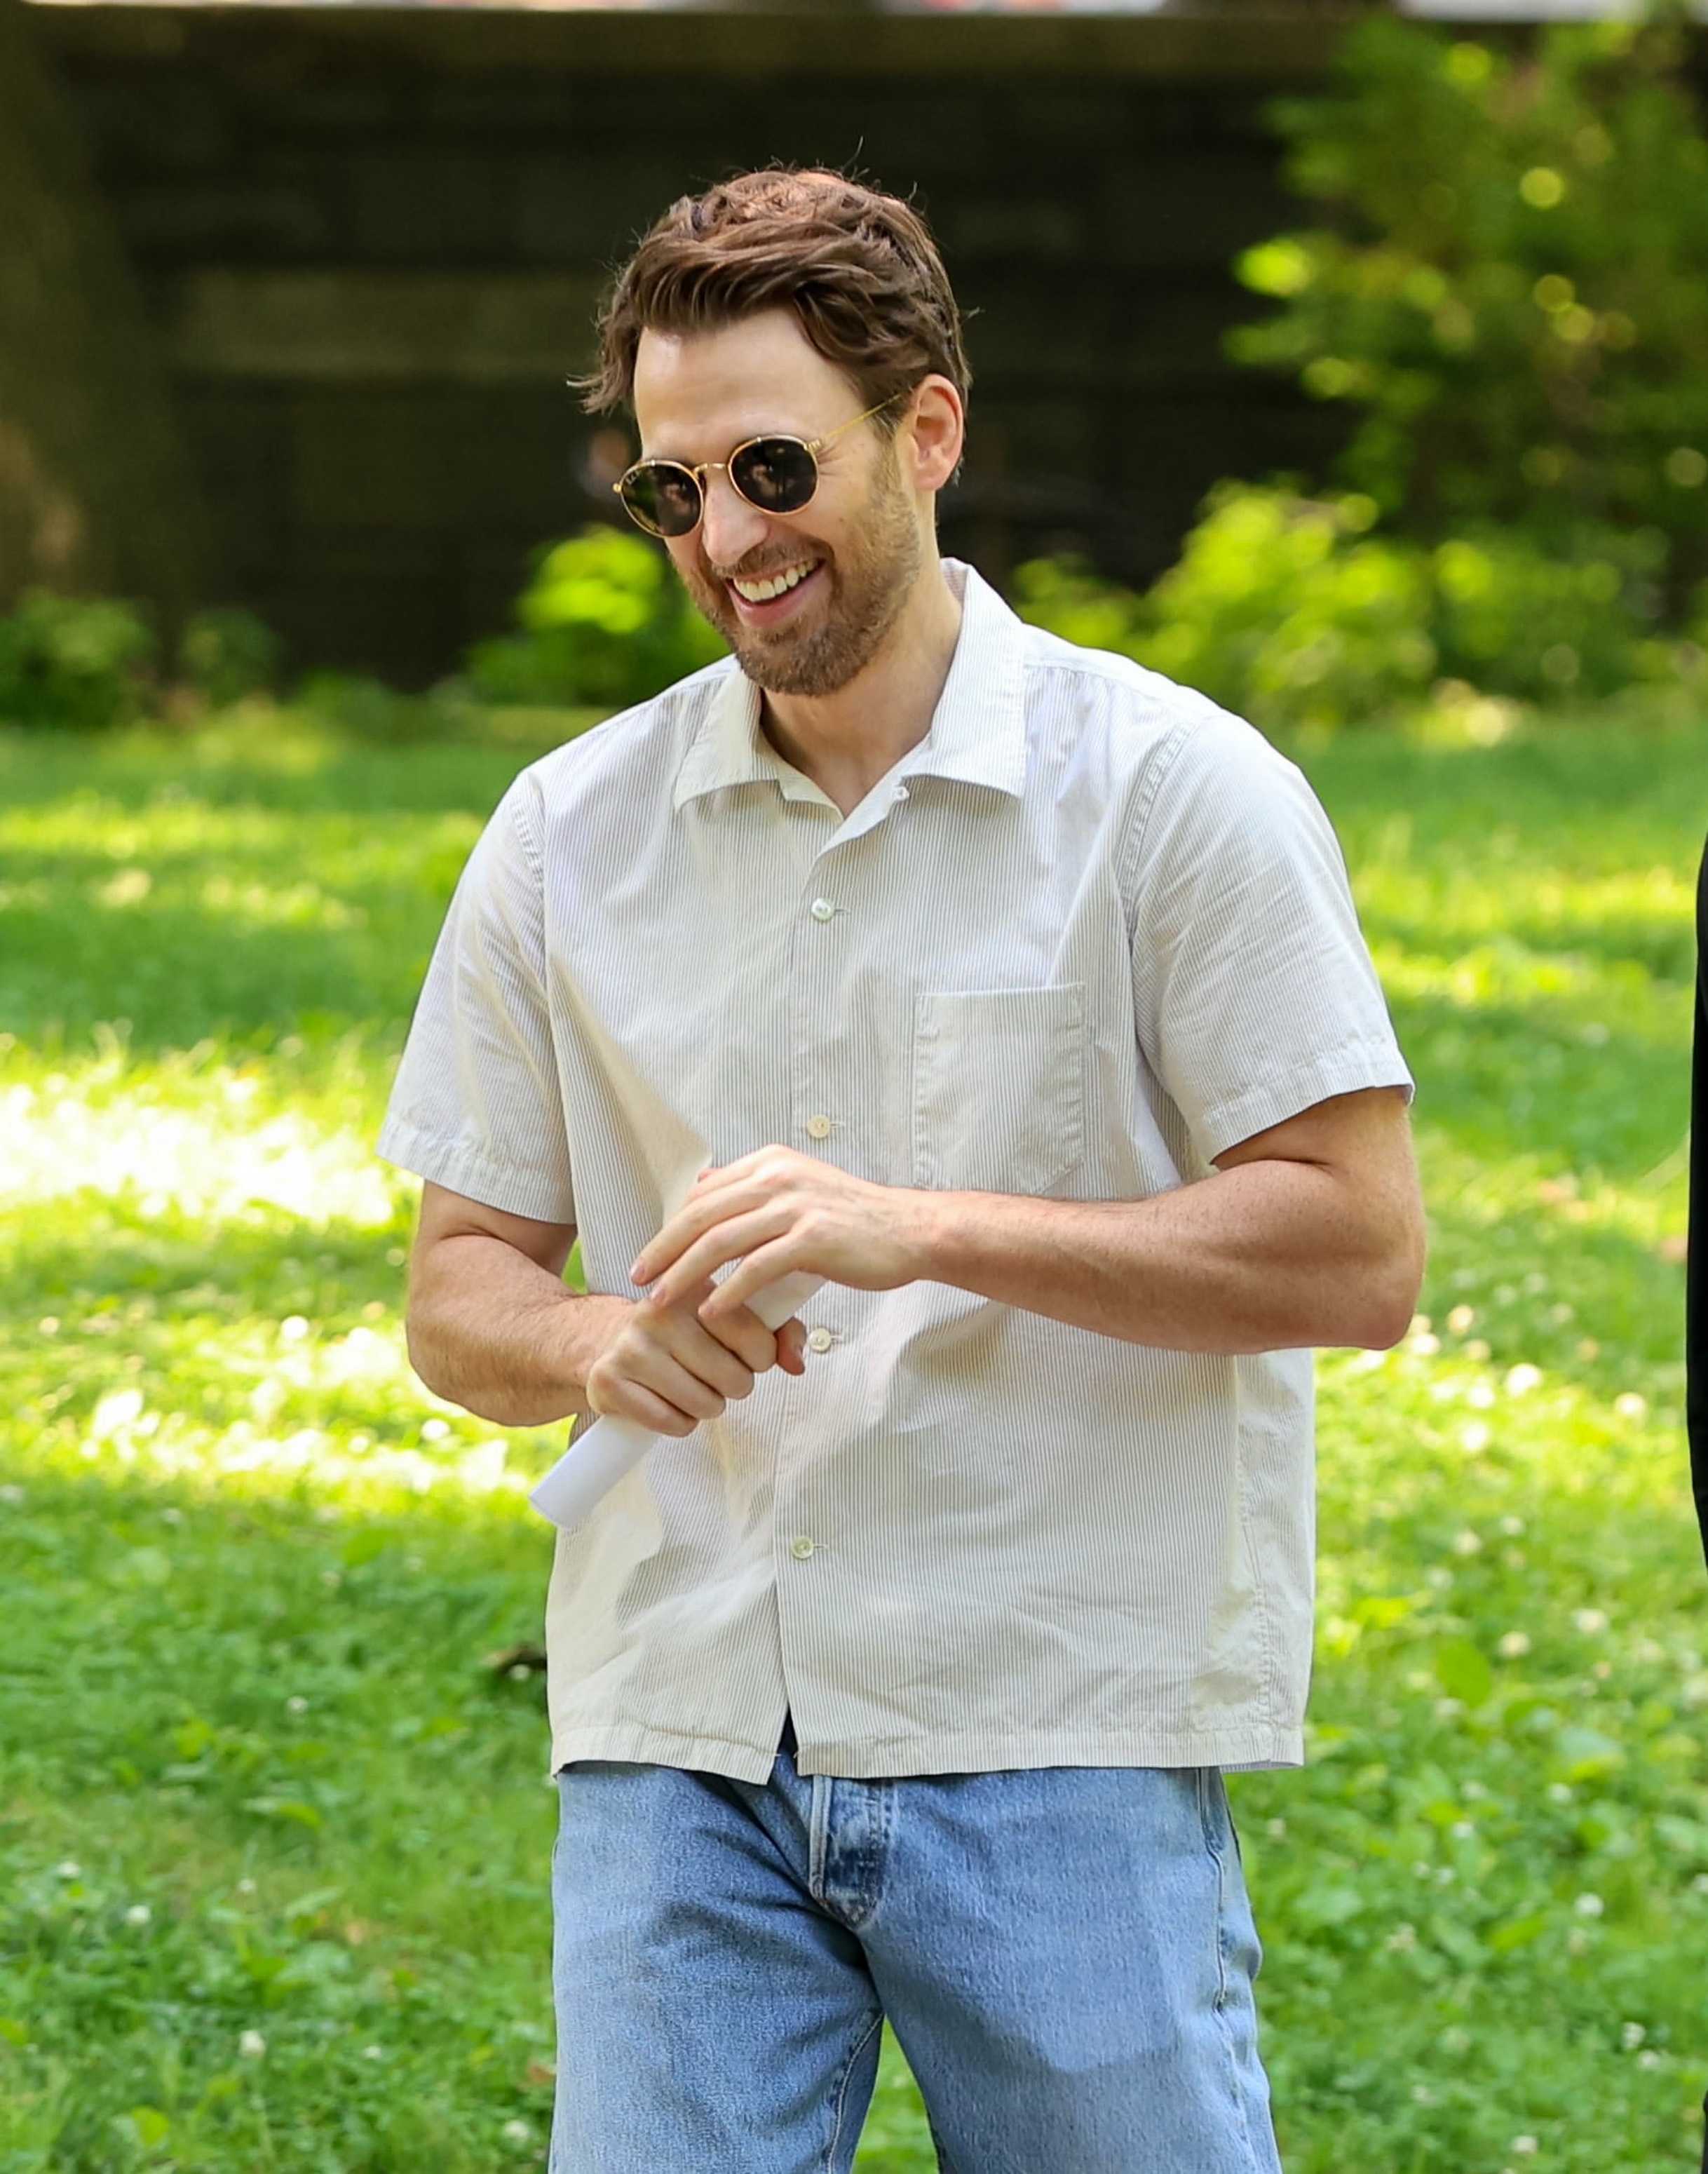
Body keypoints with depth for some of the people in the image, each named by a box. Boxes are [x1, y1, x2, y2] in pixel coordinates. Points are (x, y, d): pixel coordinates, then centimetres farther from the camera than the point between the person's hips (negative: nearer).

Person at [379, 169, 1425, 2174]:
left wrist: (927, 1232, -17)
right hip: (673, 1740, 3)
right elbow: (458, 1290, 14)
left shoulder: (1176, 790, -2)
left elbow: (1358, 1250, -7)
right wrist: (595, 1347, -11)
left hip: (1060, 1730, -3)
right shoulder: (572, 831, 9)